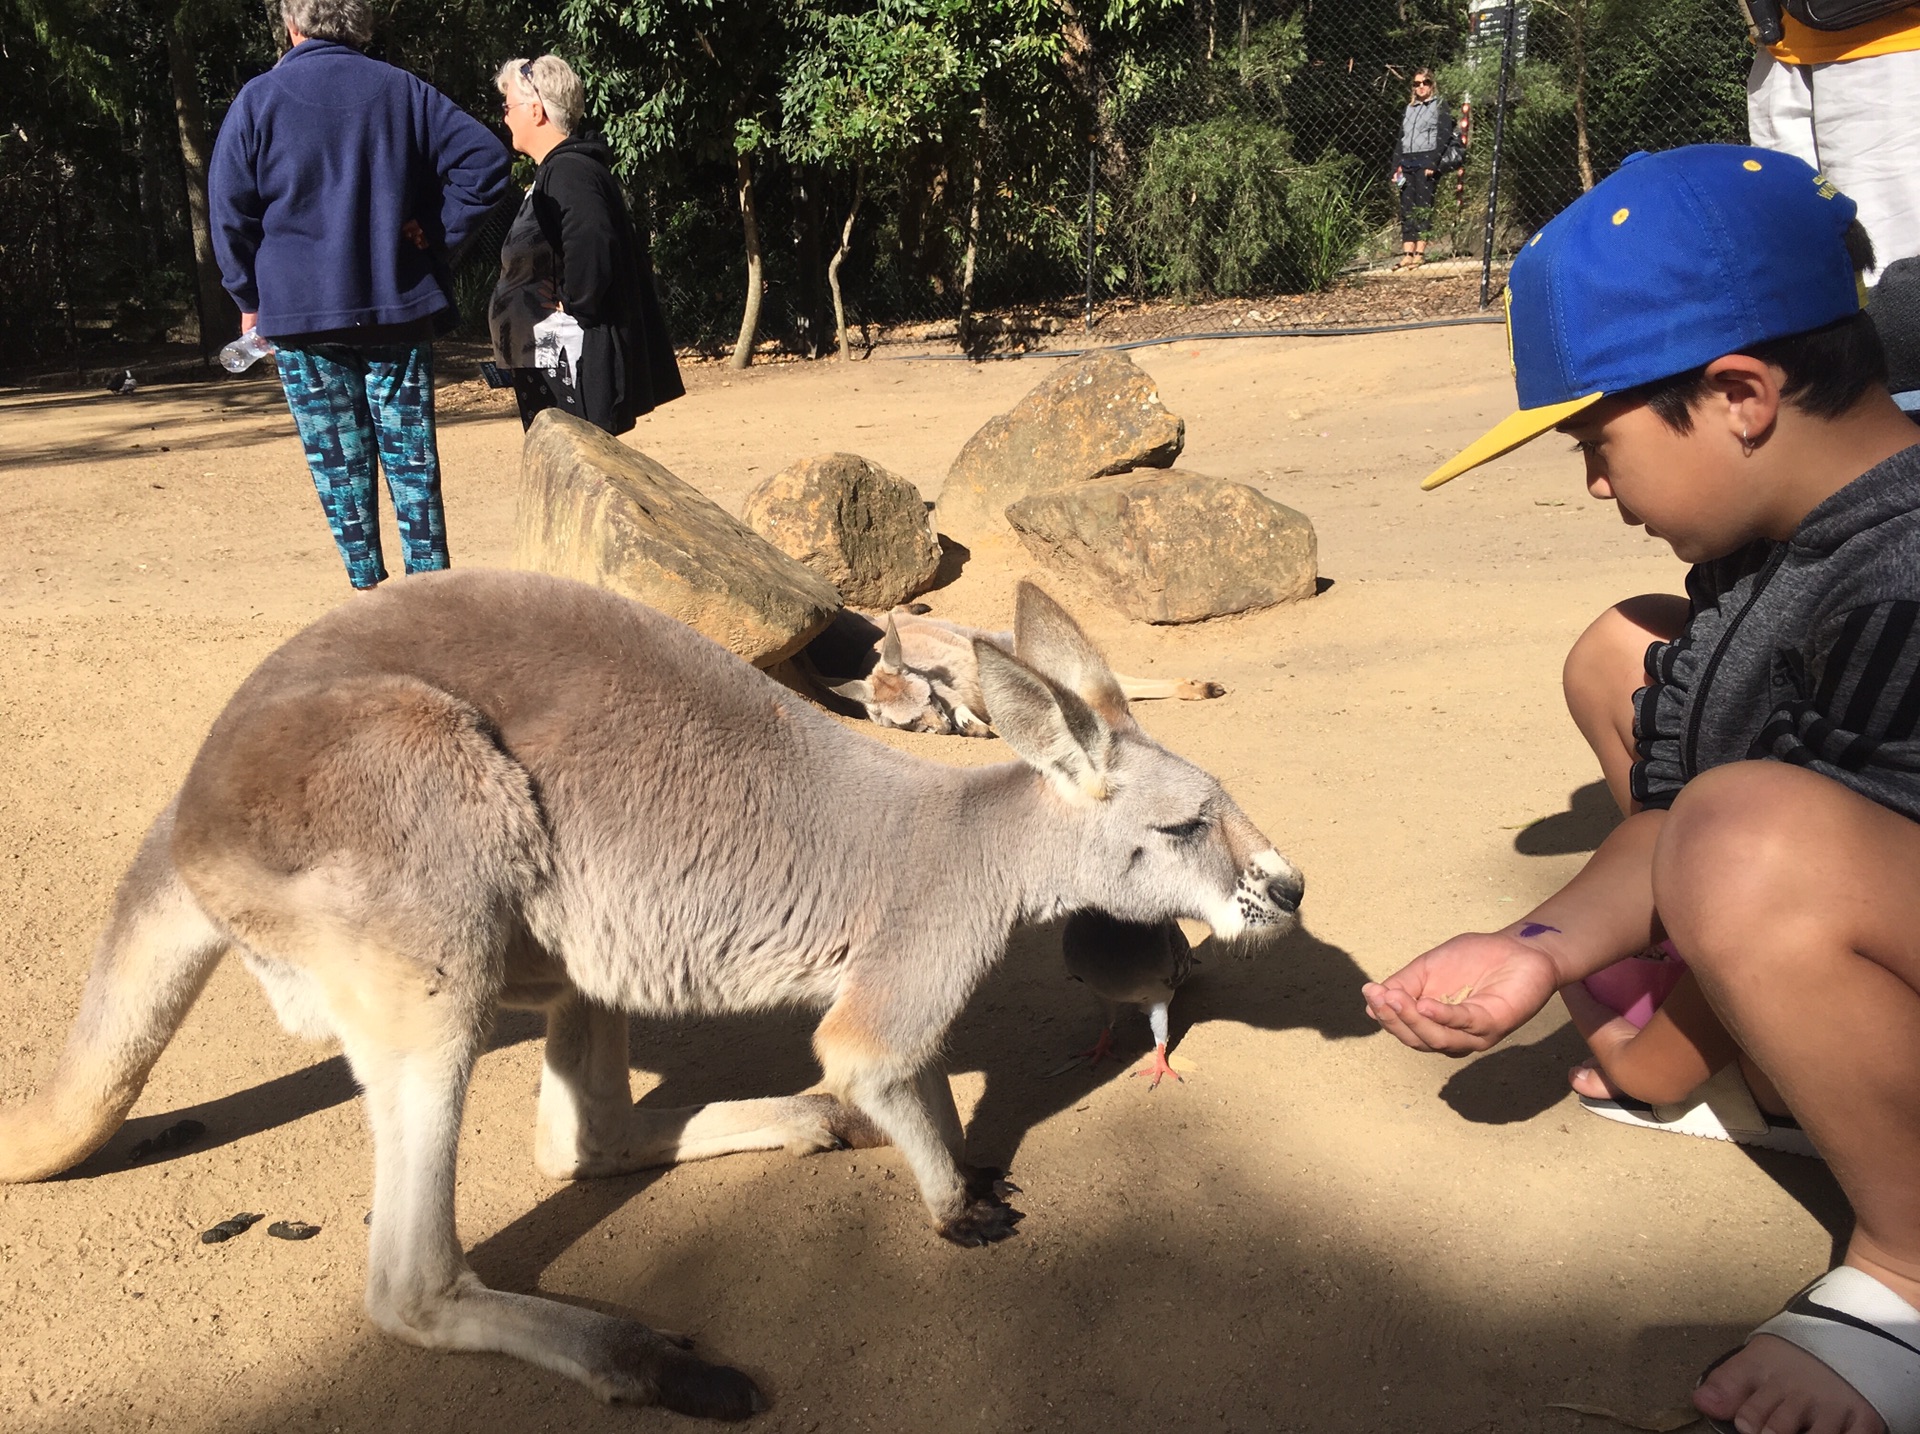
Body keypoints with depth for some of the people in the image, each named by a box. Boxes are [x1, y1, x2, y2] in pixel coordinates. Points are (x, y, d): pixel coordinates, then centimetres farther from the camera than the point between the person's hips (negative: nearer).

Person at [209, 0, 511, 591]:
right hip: (398, 305, 1)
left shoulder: (259, 99, 0)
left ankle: (368, 589, 8)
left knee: (338, 459, 7)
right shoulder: (403, 90, 4)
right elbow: (486, 160, -3)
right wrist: (439, 232, 1)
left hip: (300, 312, -1)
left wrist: (250, 298, 9)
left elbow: (230, 210, -2)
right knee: (412, 456, 4)